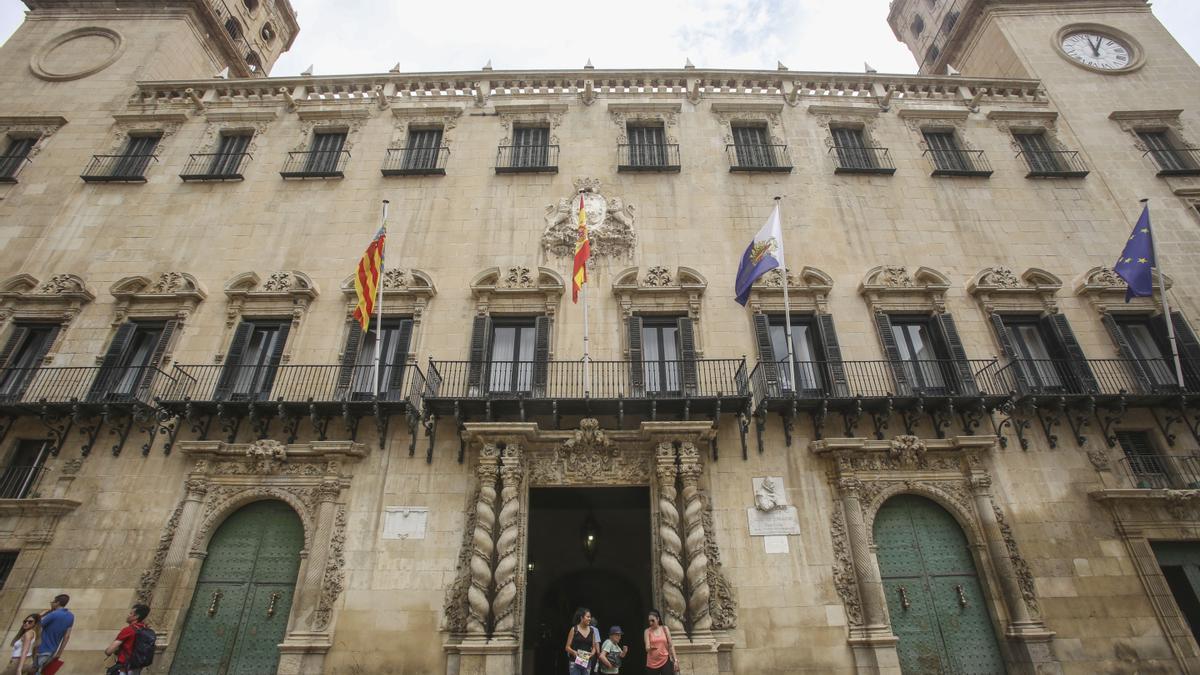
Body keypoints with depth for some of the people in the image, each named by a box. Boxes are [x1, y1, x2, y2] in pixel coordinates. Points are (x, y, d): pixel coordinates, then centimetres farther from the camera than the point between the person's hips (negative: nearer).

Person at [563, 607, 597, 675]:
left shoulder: (591, 630, 6)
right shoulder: (574, 629, -4)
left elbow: (594, 647, 11)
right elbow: (567, 647, -3)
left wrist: (592, 654, -9)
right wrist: (574, 652, -21)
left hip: (587, 662, 4)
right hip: (575, 662, -4)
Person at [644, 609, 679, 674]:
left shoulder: (665, 629, 5)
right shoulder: (647, 631, 2)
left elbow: (671, 645, 5)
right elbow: (647, 648, -4)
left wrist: (675, 660, 0)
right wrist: (649, 648, -23)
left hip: (665, 661, 0)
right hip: (652, 663, 0)